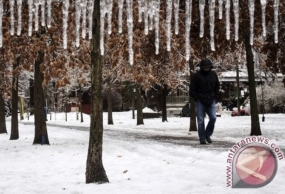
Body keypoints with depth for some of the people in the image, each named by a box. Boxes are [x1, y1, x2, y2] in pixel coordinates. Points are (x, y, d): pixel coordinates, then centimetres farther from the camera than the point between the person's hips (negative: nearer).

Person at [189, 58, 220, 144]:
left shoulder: (213, 74, 7)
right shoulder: (196, 76, -6)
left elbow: (217, 86, 19)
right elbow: (192, 90, -2)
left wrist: (215, 97, 10)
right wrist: (196, 99, -8)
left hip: (211, 101, 3)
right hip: (200, 102, -3)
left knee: (213, 118, -7)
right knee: (201, 121, -1)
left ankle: (208, 134, 13)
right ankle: (202, 138, 7)